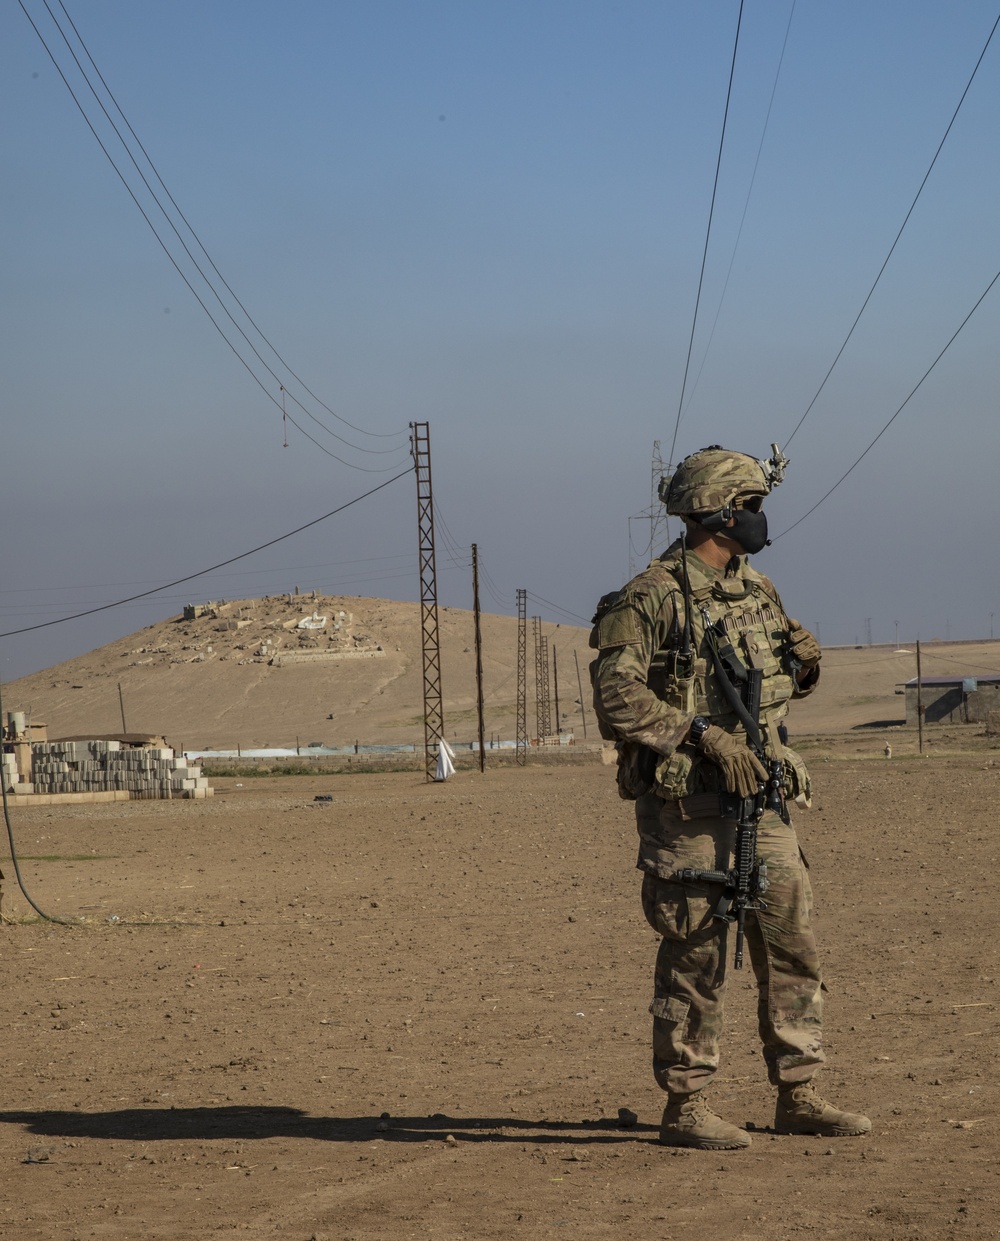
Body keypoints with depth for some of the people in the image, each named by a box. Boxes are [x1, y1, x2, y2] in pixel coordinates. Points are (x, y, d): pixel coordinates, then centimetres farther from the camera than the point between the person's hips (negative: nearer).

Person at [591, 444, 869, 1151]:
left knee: (792, 943, 7)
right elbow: (616, 697, -17)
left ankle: (798, 1096, 16)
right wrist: (704, 735, -22)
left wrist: (803, 666, 2)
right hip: (686, 803, -7)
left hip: (761, 796, 7)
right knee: (696, 955, -3)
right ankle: (686, 1107, 6)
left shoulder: (758, 591, 14)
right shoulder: (653, 597, -10)